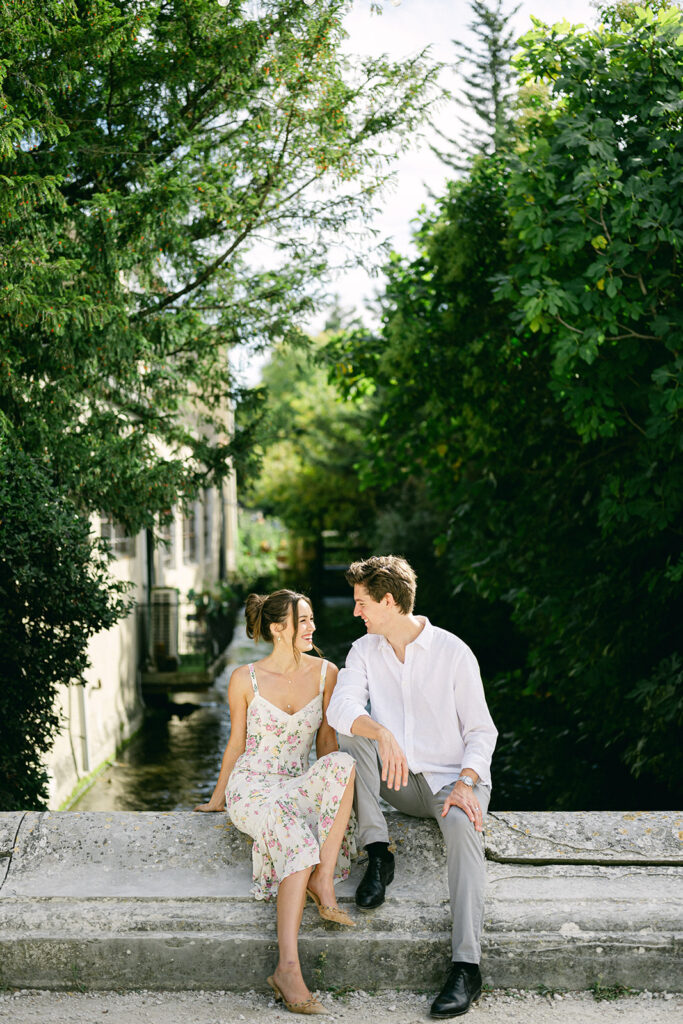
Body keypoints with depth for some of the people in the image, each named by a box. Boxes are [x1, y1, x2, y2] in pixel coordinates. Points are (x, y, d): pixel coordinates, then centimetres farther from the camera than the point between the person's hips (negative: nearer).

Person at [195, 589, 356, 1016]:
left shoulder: (325, 673, 4)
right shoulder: (245, 679, -2)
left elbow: (326, 740, 12)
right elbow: (237, 744, 9)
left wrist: (333, 794, 5)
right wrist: (216, 801, 16)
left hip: (297, 787, 3)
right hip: (251, 786, -3)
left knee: (343, 763, -32)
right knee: (300, 844, -35)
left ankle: (323, 884, -29)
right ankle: (289, 968, -39)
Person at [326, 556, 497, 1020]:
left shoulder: (453, 652, -8)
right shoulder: (365, 651, 2)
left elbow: (482, 731, -5)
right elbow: (340, 708, -16)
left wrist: (466, 784, -22)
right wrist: (382, 734, -36)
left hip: (452, 777, -3)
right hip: (397, 782, 4)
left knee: (462, 824, -35)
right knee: (353, 733, -22)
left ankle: (467, 967, -39)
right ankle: (378, 852, -19)